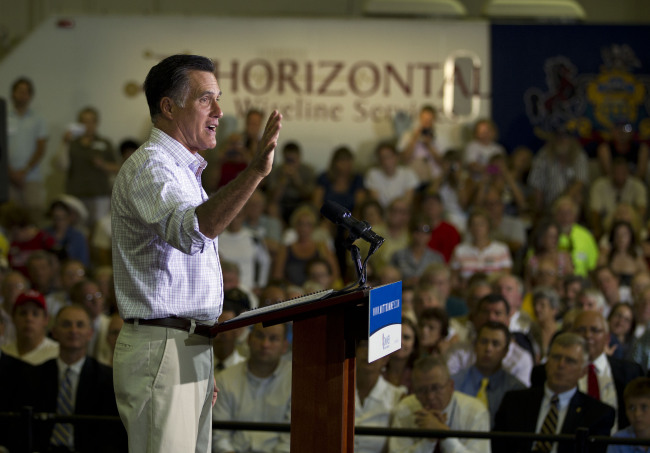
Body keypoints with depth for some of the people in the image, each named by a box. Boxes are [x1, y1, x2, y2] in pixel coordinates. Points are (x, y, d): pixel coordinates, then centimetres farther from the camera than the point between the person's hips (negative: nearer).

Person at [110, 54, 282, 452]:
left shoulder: (183, 171, 21)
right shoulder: (149, 168, -12)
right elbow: (193, 231, -33)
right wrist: (255, 172, -44)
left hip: (191, 350, 10)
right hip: (161, 349, -10)